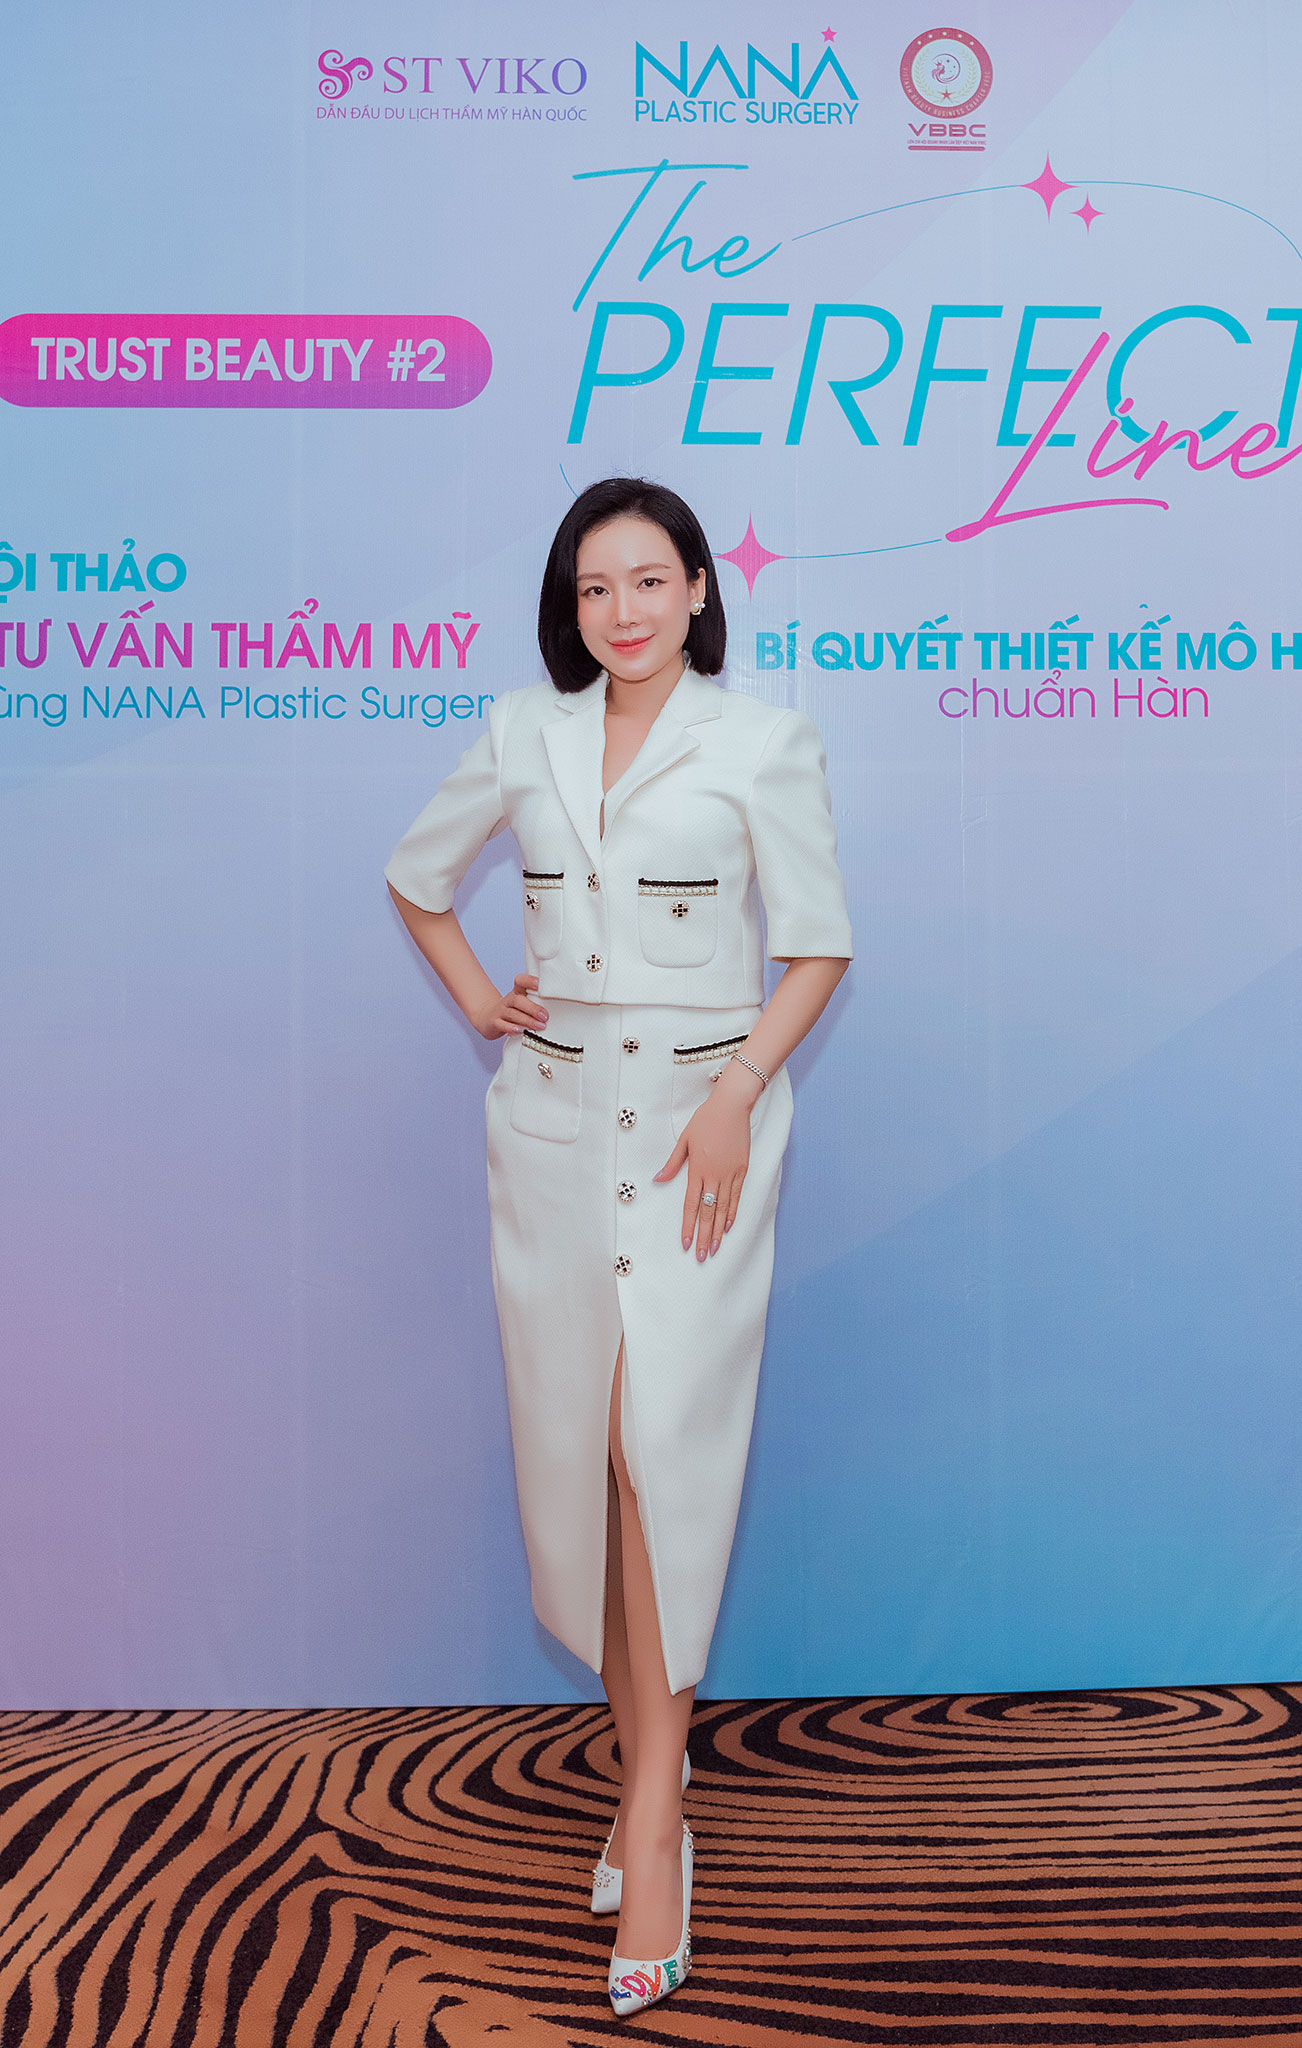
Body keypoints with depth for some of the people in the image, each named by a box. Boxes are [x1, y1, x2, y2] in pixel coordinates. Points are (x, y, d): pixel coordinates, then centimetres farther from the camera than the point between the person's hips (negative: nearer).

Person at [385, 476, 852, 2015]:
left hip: (703, 1114, -3)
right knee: (573, 1442, 7)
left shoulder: (761, 742, -1)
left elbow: (817, 948, -2)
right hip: (551, 1121, 4)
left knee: (664, 1441, -10)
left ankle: (652, 1811, 2)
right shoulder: (524, 736, 9)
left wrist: (733, 1099, -13)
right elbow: (415, 873, 23)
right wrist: (474, 997, 10)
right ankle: (645, 1763, 24)